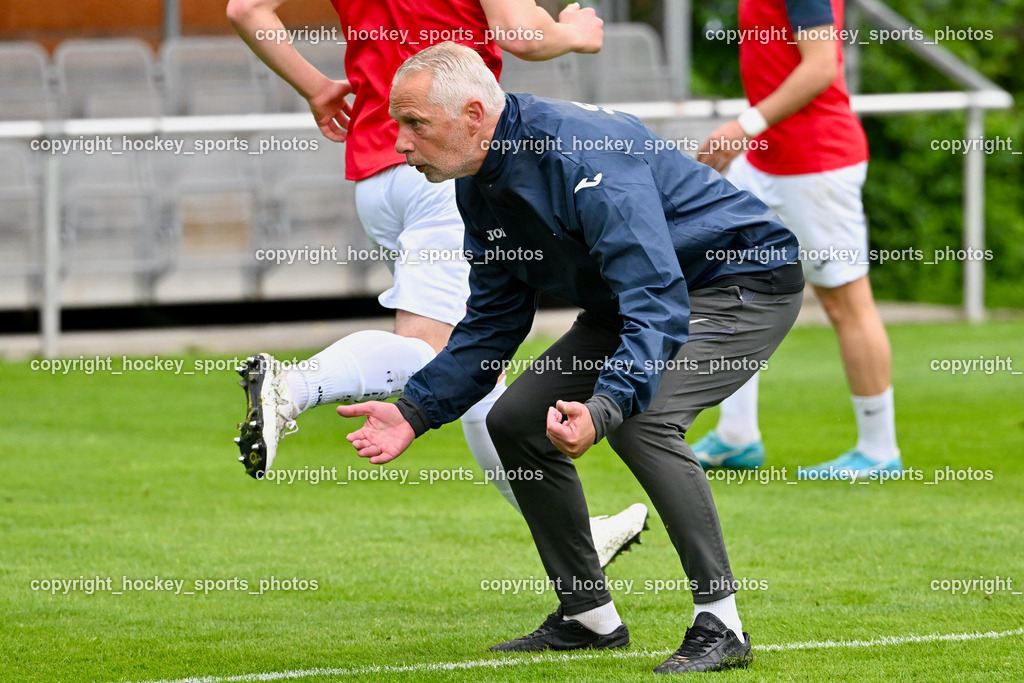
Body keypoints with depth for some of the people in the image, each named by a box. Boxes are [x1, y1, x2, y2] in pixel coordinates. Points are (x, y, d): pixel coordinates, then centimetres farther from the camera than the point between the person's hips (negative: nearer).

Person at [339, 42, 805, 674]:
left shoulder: (583, 158, -32)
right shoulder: (481, 186, -2)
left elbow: (658, 307, -39)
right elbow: (493, 324, 8)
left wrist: (604, 407, -54)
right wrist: (414, 412, -4)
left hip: (749, 283, -10)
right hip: (643, 295, 10)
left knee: (639, 419, -32)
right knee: (517, 421, 4)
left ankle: (721, 626, -23)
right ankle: (590, 617, 16)